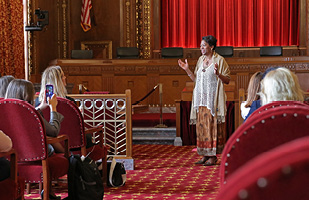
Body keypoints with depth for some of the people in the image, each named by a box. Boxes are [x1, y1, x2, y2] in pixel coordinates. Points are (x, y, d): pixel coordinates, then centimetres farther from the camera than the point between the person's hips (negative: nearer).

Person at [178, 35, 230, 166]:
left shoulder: (219, 60, -6)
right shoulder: (201, 60, 14)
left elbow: (227, 80, -8)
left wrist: (218, 74, -25)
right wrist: (187, 70, 8)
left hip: (213, 100, -6)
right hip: (201, 99, 6)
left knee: (212, 126, -4)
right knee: (201, 127, 6)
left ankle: (213, 156, 1)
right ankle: (205, 155, 13)